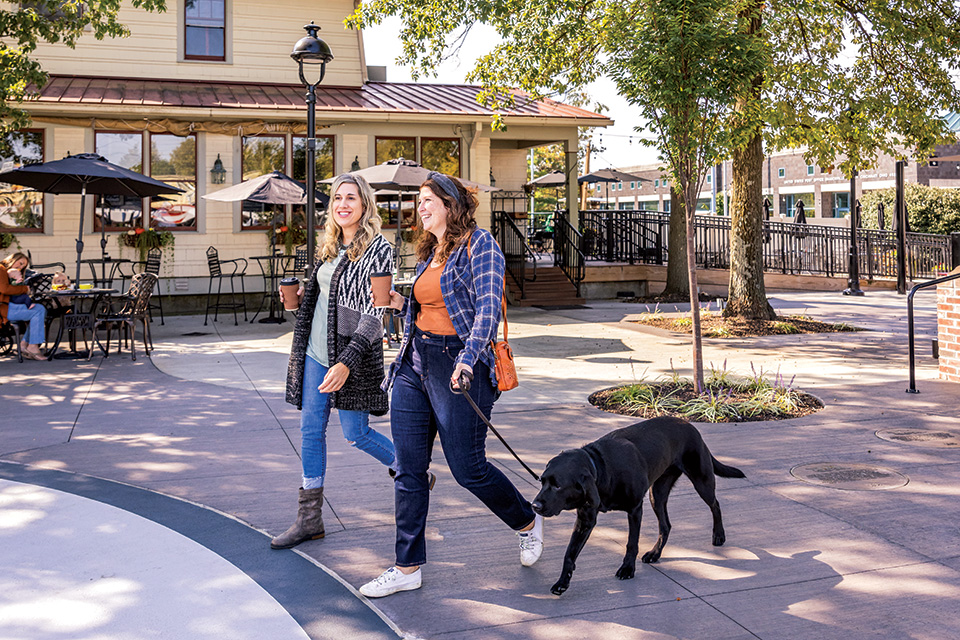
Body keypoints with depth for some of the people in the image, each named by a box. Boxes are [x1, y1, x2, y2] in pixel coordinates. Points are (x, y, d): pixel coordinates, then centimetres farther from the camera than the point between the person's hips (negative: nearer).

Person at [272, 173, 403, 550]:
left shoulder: (377, 249, -12)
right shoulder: (331, 248, 12)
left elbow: (375, 312, -18)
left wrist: (347, 361, -25)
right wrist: (300, 297, 6)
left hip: (352, 354, -7)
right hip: (315, 352, 7)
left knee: (355, 434, 2)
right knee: (311, 430, 7)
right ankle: (310, 517, 16)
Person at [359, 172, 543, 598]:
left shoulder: (479, 244, -8)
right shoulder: (429, 252, 17)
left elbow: (487, 308, -19)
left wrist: (467, 360, -30)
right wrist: (401, 304, 10)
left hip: (457, 363, -8)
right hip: (415, 362, 8)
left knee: (468, 468, 0)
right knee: (408, 469, 5)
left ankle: (528, 522, 28)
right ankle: (408, 568, 14)